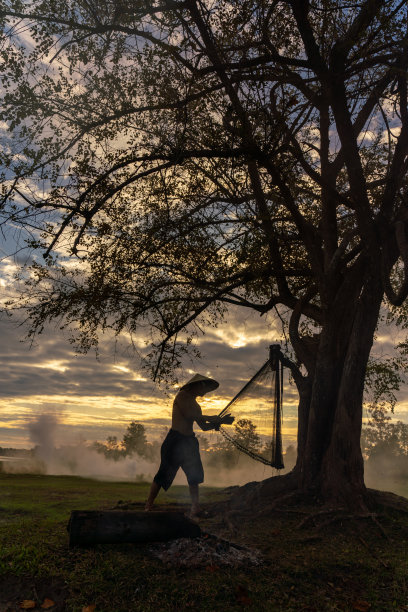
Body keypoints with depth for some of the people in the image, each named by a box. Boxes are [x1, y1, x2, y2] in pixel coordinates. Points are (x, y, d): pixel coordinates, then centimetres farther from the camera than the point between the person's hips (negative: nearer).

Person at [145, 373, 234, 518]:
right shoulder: (182, 395, -2)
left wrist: (220, 421, 9)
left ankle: (195, 508, 11)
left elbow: (204, 427, 22)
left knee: (195, 475, 5)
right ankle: (148, 506, 3)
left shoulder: (195, 405, 21)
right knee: (165, 472, -7)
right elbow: (188, 414, -16)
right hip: (175, 439, -8)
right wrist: (210, 418, -7)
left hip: (189, 441, 8)